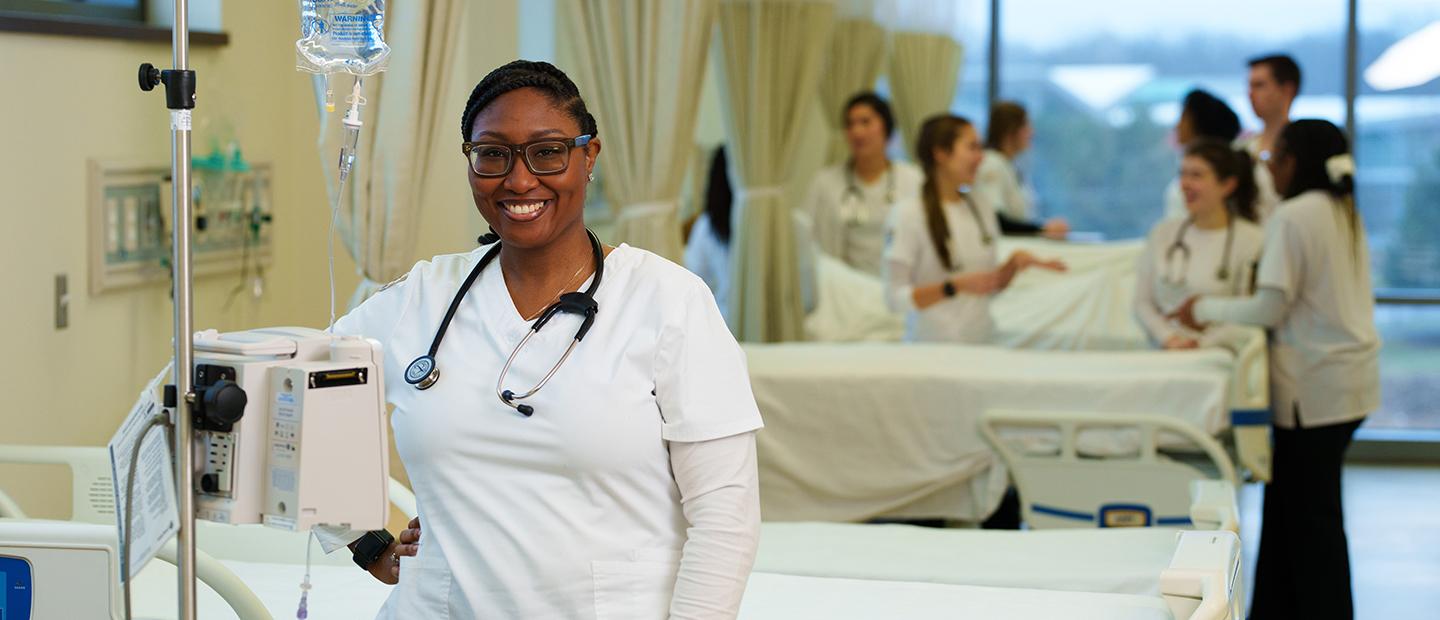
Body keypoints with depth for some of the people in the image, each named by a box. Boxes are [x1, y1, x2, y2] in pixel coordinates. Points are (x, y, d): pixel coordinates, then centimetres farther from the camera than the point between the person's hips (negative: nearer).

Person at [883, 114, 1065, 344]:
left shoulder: (981, 207, 8)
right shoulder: (908, 214, -11)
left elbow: (991, 285, 14)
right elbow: (896, 298, -14)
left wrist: (1014, 264, -4)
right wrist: (955, 286, -21)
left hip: (981, 342, 5)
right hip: (931, 349, -5)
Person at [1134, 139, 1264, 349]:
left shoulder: (1252, 240, -3)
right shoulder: (1163, 232, 11)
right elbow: (1143, 302, 11)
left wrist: (1200, 344, -12)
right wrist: (1169, 339, -4)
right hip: (1165, 356, 3)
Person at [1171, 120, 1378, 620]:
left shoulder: (1292, 216, -14)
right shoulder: (1345, 212, 13)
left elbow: (1272, 307, -16)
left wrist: (1207, 309, -3)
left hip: (1316, 385, -9)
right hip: (1351, 376, 9)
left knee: (1311, 516, 0)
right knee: (1288, 504, 13)